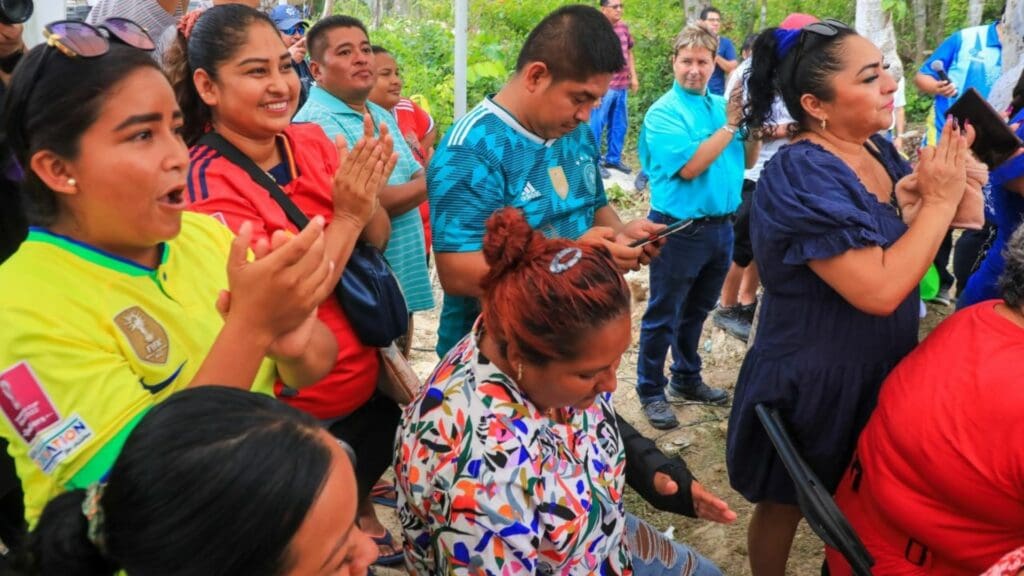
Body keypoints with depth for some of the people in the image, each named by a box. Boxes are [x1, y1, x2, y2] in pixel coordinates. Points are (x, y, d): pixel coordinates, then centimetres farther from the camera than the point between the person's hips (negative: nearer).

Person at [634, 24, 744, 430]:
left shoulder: (721, 104, 7)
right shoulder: (663, 112, -12)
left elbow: (745, 159, 12)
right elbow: (689, 166, -22)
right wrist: (730, 125, -18)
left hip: (721, 225, 7)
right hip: (680, 229, -6)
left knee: (696, 311, 20)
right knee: (663, 316, 5)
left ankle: (686, 379, 37)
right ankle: (651, 392, 18)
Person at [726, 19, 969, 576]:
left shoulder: (876, 150, -2)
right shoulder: (800, 176, -27)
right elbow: (879, 289, -32)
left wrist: (946, 188, -11)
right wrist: (940, 200, -22)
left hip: (875, 371, 8)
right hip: (811, 382, -7)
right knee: (786, 504, 17)